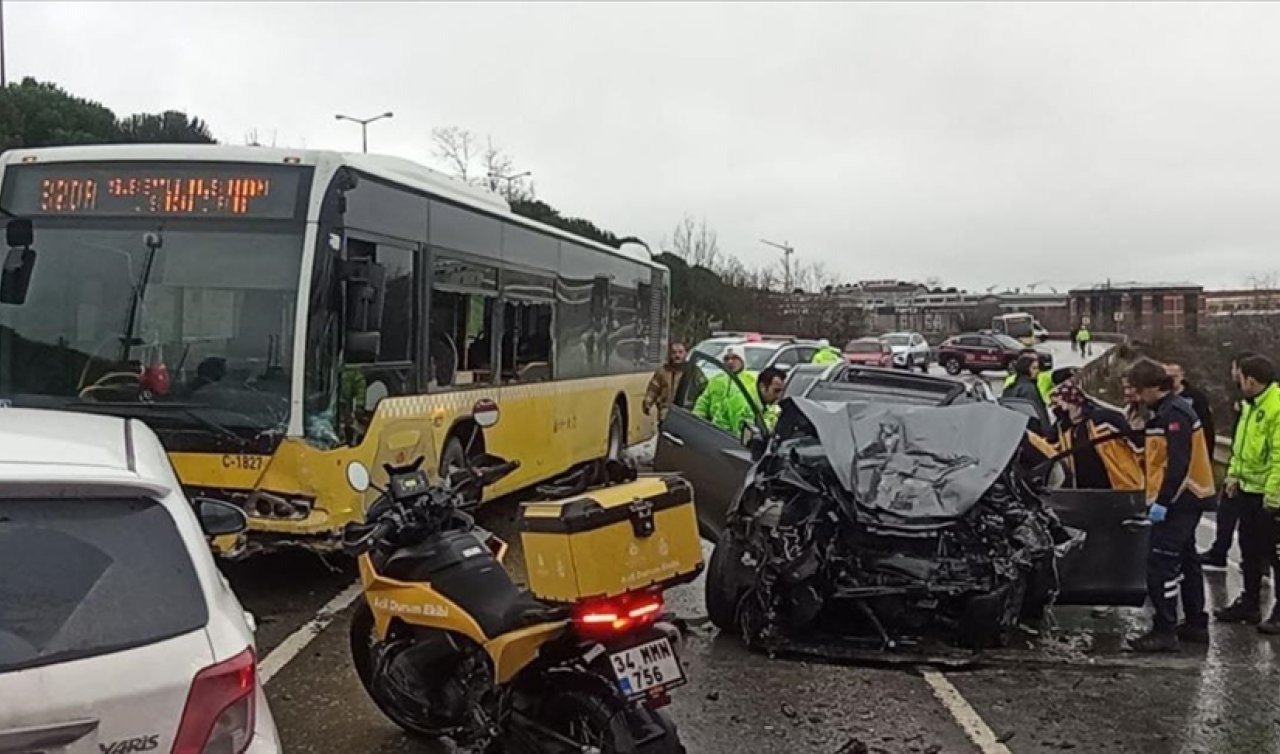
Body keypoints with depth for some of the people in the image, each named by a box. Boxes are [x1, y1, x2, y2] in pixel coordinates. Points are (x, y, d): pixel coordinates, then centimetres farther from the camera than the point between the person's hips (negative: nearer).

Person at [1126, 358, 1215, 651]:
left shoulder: (1174, 414, -17)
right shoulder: (1166, 411, 15)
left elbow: (1178, 463, -24)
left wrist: (1162, 501, -24)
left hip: (1178, 499, -11)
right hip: (1187, 498, 11)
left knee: (1160, 564, -10)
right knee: (1186, 561, 17)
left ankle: (1164, 631, -8)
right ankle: (1196, 624, 26)